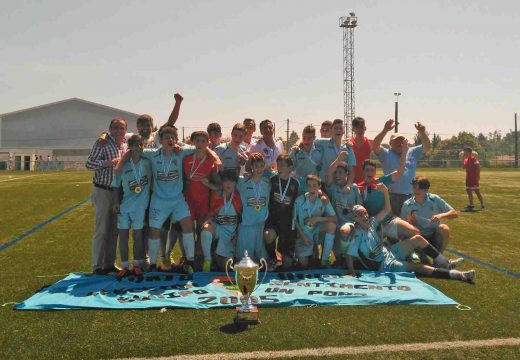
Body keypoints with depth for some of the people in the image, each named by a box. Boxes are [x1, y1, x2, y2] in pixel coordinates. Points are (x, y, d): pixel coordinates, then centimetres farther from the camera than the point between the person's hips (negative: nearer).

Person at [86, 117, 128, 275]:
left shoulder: (125, 144, 8)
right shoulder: (102, 143, -10)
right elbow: (89, 164, -17)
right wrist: (107, 163, -29)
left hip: (119, 192, 6)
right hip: (103, 191, -6)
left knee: (114, 230, 11)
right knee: (102, 230, -4)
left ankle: (110, 264, 21)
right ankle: (97, 266, 5)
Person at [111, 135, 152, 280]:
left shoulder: (147, 163, -3)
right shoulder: (123, 166, -2)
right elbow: (116, 186, 5)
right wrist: (116, 202, -2)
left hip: (141, 205, -1)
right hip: (124, 206, 1)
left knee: (138, 235, 5)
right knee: (123, 235, 5)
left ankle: (137, 265, 18)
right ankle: (124, 267, 16)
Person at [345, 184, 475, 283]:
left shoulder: (371, 223, 2)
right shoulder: (358, 236, -19)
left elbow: (387, 210, 10)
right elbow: (349, 256, -23)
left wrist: (385, 192, -3)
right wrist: (353, 275, -35)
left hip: (389, 252, 9)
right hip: (384, 265, -9)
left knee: (417, 239, 2)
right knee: (419, 268, -21)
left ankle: (443, 262, 9)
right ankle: (458, 275, -21)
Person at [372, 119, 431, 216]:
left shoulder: (413, 152, 14)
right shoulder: (386, 154, 3)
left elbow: (427, 147, 4)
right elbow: (374, 146, -13)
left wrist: (422, 132, -13)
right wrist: (385, 130, -23)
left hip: (410, 196, 3)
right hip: (392, 196, -3)